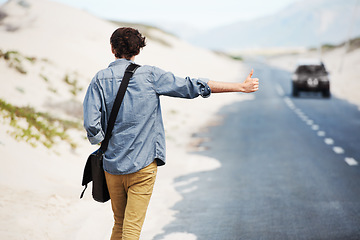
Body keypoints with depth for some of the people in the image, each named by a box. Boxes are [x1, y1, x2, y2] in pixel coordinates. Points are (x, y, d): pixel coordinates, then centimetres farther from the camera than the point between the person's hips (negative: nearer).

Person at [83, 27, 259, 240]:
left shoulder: (100, 80, -1)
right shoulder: (150, 75, -4)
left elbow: (91, 124, -10)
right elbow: (192, 86, -4)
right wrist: (241, 86, 1)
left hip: (112, 164, 2)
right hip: (143, 165, -2)